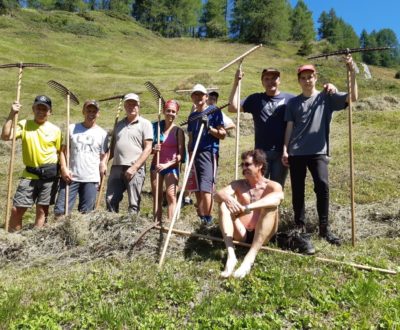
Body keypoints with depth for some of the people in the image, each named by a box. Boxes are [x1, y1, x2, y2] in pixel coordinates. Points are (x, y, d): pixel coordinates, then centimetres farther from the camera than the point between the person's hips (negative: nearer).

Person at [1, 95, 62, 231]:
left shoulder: (55, 130, 2)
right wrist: (12, 114, -15)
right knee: (17, 209, 3)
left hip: (49, 174, -1)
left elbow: (60, 152, 7)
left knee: (42, 210, 8)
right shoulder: (24, 125, 3)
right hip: (30, 174, 1)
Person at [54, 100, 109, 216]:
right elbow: (63, 150, 4)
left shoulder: (102, 133, 5)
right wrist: (63, 168, -7)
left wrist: (103, 163, -11)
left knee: (86, 213, 9)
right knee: (60, 210, 0)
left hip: (91, 179, 0)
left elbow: (104, 155, 7)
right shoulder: (72, 128, 5)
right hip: (70, 177, 0)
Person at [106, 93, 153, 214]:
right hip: (116, 167, 6)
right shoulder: (119, 124, 18)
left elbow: (148, 148, -8)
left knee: (133, 204, 1)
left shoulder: (145, 124, 1)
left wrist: (134, 167, -14)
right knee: (111, 200, 8)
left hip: (135, 169, -5)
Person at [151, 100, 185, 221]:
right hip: (156, 165, 3)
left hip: (172, 166, -3)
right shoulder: (155, 127, 5)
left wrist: (167, 165, -13)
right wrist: (153, 149, -10)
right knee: (156, 196, 4)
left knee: (171, 195, -11)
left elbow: (181, 154, -5)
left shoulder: (178, 131, -2)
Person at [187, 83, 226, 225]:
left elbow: (223, 134, -4)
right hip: (194, 154, 6)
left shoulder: (214, 111, 1)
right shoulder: (192, 116, 18)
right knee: (197, 189, 7)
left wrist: (209, 127, -17)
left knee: (205, 188, -14)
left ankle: (207, 219, -6)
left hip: (209, 153, -6)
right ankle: (200, 218, 17)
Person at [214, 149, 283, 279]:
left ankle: (249, 258, -39)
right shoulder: (238, 185, 9)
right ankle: (231, 255, -32)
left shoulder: (272, 186, -3)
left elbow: (278, 197, -29)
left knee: (271, 206, -28)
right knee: (224, 203, -17)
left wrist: (247, 207, -41)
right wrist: (227, 198, -35)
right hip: (241, 234, 3)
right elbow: (217, 195, -9)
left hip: (261, 235, -3)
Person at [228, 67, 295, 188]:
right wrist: (236, 83, -7)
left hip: (282, 152, 0)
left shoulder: (290, 99, 4)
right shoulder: (255, 99, 8)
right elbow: (232, 108, -2)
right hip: (261, 152, 0)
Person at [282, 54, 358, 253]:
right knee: (297, 191, 3)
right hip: (296, 153, 2)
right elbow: (289, 128, 9)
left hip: (318, 151, -1)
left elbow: (353, 97, -4)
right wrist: (285, 150, 0)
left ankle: (324, 228, 0)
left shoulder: (327, 97, 8)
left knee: (322, 185, -17)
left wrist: (352, 72, -13)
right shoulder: (293, 102, 11)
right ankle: (300, 230, 14)